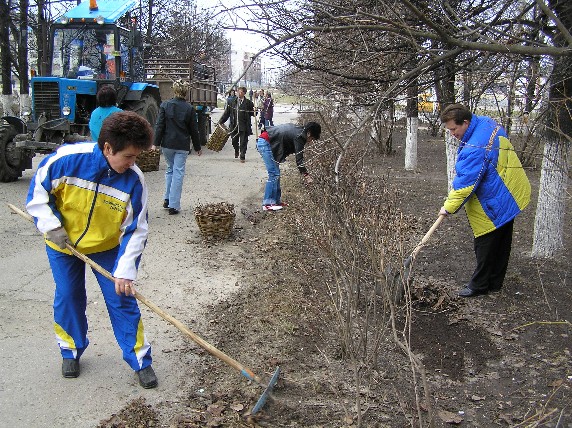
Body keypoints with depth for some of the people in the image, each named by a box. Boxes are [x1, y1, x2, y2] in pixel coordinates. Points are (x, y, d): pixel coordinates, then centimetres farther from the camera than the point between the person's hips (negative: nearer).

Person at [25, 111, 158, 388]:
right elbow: (37, 192, -9)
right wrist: (52, 227, -19)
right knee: (68, 299, 11)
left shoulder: (133, 180, -24)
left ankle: (140, 359, 15)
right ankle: (71, 351, 36)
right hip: (62, 243, 0)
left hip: (107, 247, 0)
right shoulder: (66, 159, -27)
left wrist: (125, 271, -25)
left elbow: (135, 230, -18)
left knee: (122, 299, -1)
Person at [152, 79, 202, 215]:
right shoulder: (189, 108, -4)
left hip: (167, 144, 2)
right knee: (178, 172, 1)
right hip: (182, 145, -2)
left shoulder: (165, 105, -3)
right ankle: (174, 205, 1)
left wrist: (156, 143, 0)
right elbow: (194, 130, 1)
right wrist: (197, 147, 10)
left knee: (170, 169, 21)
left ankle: (167, 199, 22)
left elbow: (159, 125, -5)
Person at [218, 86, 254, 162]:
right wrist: (220, 121, 8)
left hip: (244, 126, -2)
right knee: (234, 141, 10)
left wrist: (255, 111, -18)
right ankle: (236, 151, 41)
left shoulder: (248, 103, 0)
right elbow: (227, 113, 9)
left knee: (243, 142, 0)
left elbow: (253, 113, 4)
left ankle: (242, 157, 14)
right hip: (234, 125, 2)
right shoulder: (232, 102, 6)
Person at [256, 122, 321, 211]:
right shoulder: (299, 136, -15)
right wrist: (306, 175, -11)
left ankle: (276, 200, 17)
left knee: (276, 174, 13)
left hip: (263, 142, 10)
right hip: (265, 143, -10)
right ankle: (268, 204, -7)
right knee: (274, 175, -9)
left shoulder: (297, 130, 14)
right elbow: (299, 159, -16)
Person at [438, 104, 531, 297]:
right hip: (511, 194, 10)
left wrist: (449, 206, -16)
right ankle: (495, 283, 29)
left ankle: (479, 285, 13)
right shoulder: (487, 123, 2)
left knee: (486, 243, 2)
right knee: (502, 243, 17)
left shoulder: (475, 148, -29)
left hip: (494, 202, -10)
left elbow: (466, 182, -26)